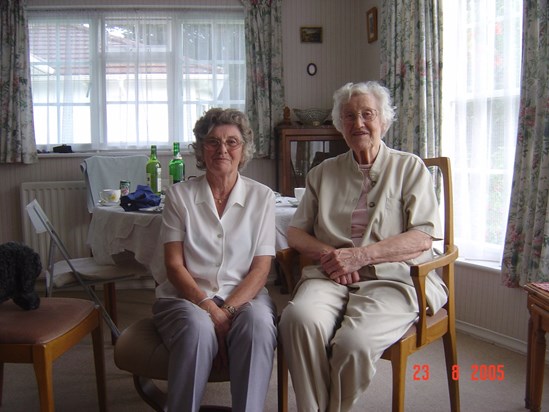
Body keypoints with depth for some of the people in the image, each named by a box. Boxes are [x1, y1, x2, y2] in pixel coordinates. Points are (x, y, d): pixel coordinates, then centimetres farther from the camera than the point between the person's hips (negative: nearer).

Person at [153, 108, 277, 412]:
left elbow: (261, 268, 0)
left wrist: (227, 311, -16)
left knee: (258, 324, -33)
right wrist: (210, 309, -17)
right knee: (198, 328, -34)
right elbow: (174, 265, -1)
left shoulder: (262, 197, 6)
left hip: (243, 296, 1)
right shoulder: (180, 195, 5)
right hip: (187, 296, 0)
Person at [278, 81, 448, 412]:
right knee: (299, 318, -32)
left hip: (392, 277, -2)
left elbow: (424, 236, -2)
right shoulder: (323, 173, 20)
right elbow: (296, 232, 15)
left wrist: (361, 255, -13)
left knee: (354, 342, -32)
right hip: (331, 276, 3)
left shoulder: (410, 167, 10)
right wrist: (327, 254, -6)